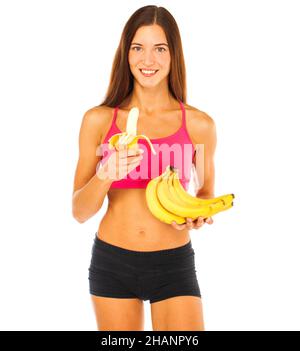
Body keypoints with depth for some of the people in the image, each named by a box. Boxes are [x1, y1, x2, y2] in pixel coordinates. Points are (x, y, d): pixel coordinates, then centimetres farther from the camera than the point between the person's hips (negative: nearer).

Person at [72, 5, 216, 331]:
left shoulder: (199, 124, -3)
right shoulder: (98, 120, -3)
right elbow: (80, 211, -2)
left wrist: (199, 214, -9)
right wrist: (105, 175, -22)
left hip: (175, 265, 0)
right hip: (111, 262, 1)